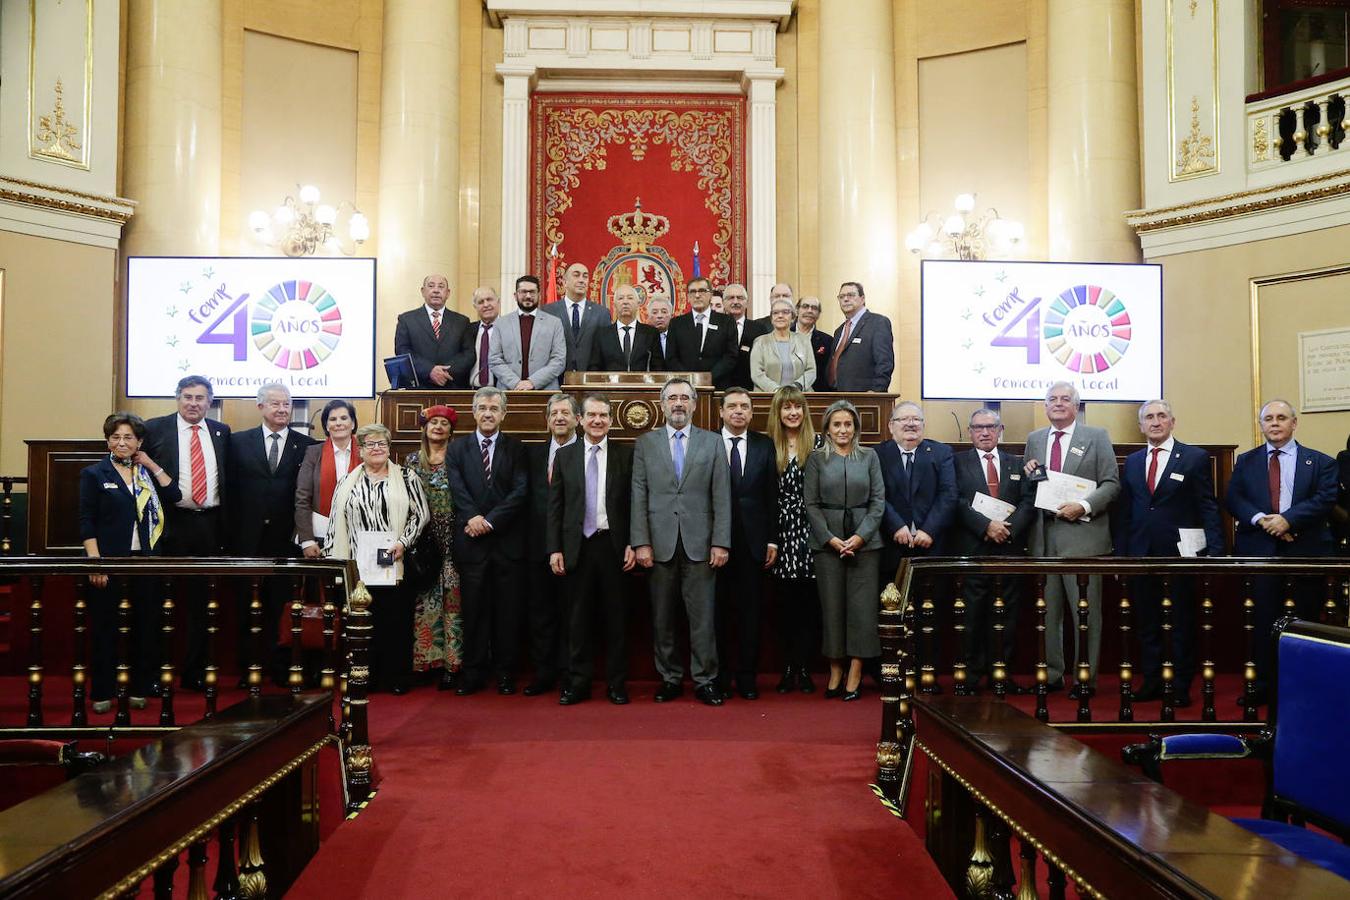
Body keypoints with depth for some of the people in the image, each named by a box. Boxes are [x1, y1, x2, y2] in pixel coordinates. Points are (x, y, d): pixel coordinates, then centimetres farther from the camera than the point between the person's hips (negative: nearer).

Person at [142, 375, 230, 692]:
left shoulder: (221, 432, 10)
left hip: (210, 525, 3)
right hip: (170, 524, -3)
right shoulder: (155, 428, 1)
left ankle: (194, 672, 19)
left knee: (202, 601, 9)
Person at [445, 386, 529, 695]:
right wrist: (473, 517, -16)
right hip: (471, 540, 1)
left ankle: (506, 672, 13)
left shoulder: (516, 448, 7)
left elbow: (520, 490, -4)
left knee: (508, 608, 4)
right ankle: (473, 672, 12)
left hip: (507, 539, 0)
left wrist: (489, 521, -12)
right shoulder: (457, 448, 10)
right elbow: (457, 488, -1)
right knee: (473, 608, 4)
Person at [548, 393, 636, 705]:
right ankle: (578, 682, 15)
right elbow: (555, 506, 6)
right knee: (578, 617, 7)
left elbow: (633, 503, 2)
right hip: (578, 546, 1)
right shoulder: (564, 456, 7)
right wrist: (555, 548, 0)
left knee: (616, 617, 5)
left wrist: (632, 545, -4)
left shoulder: (625, 454, 3)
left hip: (614, 545, -1)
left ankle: (617, 683, 14)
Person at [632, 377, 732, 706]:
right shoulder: (645, 443, 9)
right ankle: (669, 678, 18)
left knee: (702, 615, 1)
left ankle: (705, 680, 11)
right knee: (662, 617, 6)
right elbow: (639, 496, 4)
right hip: (660, 543, 1)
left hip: (699, 543, -1)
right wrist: (641, 542, -4)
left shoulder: (712, 443, 8)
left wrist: (721, 542, -4)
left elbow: (721, 496, 3)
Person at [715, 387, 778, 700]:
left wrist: (772, 540, 2)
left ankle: (747, 677, 16)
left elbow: (772, 496, 6)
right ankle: (719, 676, 15)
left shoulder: (764, 445, 8)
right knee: (718, 610, 4)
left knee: (750, 612, 6)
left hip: (753, 542, 2)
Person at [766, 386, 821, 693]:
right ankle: (788, 667, 13)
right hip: (781, 532, 1)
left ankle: (805, 668, 10)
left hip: (808, 532, -1)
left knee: (808, 601, 1)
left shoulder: (817, 443, 2)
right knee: (784, 602, 4)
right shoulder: (770, 447, 6)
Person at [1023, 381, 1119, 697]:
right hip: (1044, 536, 4)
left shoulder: (1097, 436, 3)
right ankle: (1052, 674, 18)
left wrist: (1083, 506, -16)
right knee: (1048, 610, 9)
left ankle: (1085, 678, 9)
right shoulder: (1034, 439, 15)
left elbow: (1111, 483, -2)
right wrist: (1027, 473, -2)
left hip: (1082, 533, -4)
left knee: (1085, 610, 0)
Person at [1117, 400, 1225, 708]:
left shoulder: (1195, 458, 0)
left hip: (1180, 554, -3)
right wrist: (1121, 554, 5)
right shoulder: (1132, 462, 11)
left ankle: (1181, 687, 16)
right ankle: (1151, 682, 20)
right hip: (1141, 555, 4)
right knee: (1146, 623, 9)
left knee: (1182, 624, 6)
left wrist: (1214, 550, -11)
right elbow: (1125, 512, 11)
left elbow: (1208, 508, -4)